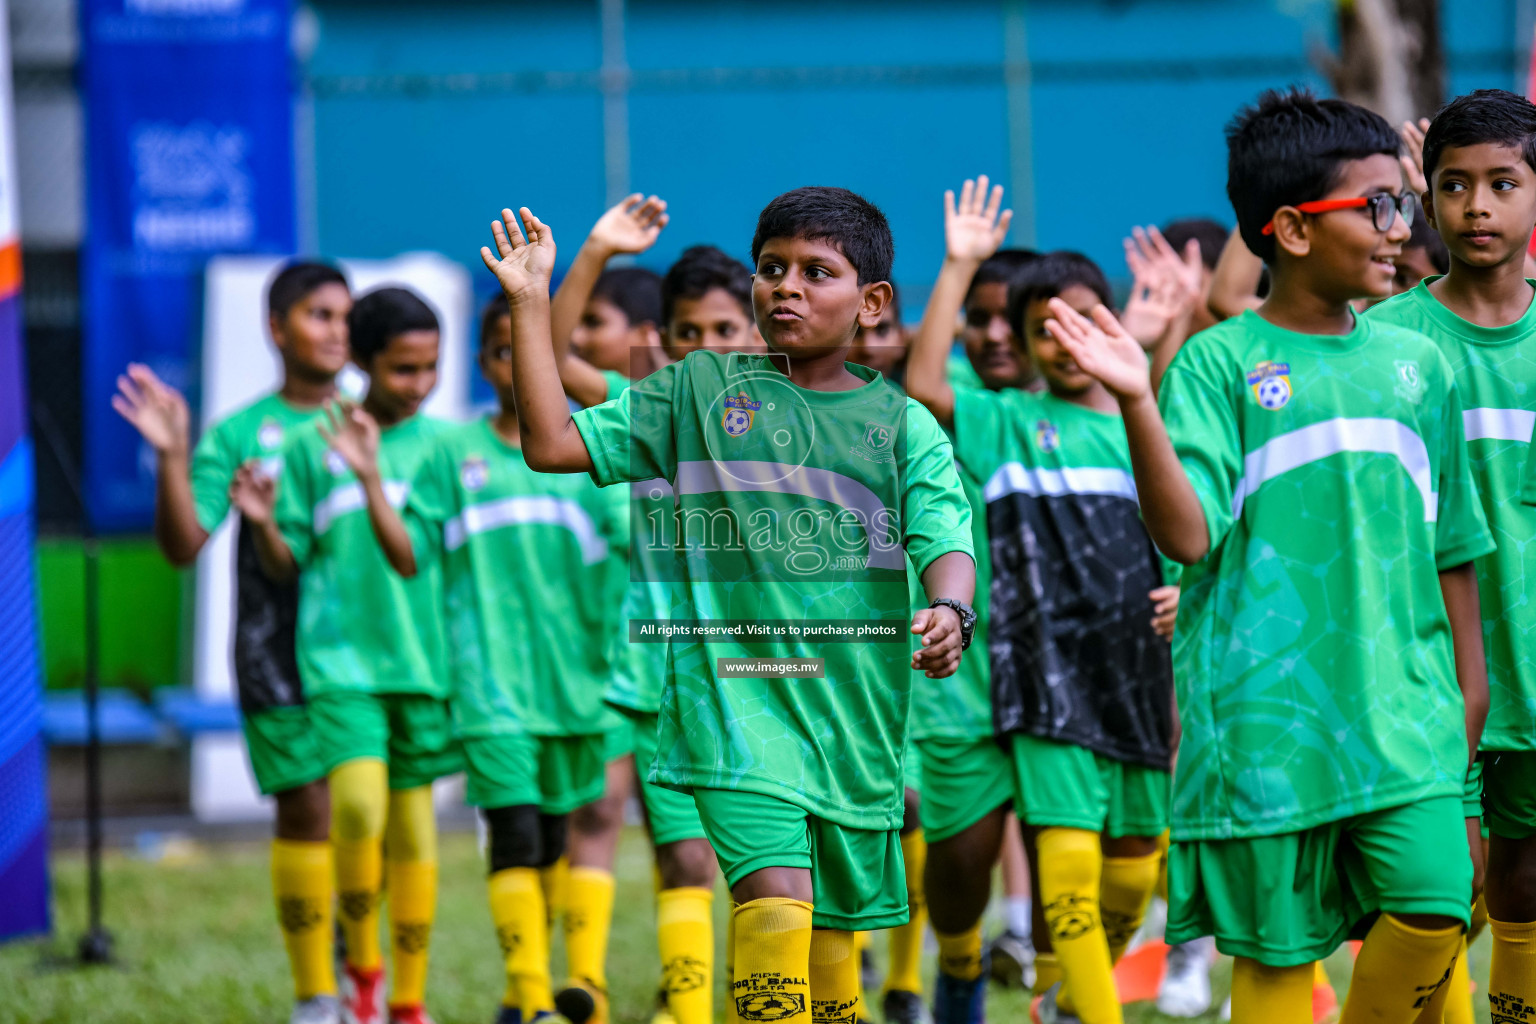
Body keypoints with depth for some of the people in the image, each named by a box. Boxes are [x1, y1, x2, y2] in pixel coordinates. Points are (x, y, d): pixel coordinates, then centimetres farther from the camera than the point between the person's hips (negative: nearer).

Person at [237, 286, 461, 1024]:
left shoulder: (444, 445, 5)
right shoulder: (312, 446, 1)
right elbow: (287, 563, 4)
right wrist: (263, 523, -15)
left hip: (424, 658, 2)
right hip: (340, 657, -2)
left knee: (413, 822, 5)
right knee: (359, 803, -19)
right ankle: (360, 963, 4)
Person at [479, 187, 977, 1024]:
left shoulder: (903, 427, 8)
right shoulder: (700, 390, 9)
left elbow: (945, 541, -5)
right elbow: (554, 444, 7)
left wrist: (949, 612, -28)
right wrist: (529, 303, 1)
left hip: (854, 707, 2)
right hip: (734, 688, -2)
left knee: (832, 940, 9)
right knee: (775, 897, -23)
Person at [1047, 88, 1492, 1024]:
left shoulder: (1415, 366, 10)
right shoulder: (1220, 364, -3)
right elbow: (1188, 534, -14)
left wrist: (1468, 685, 17)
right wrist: (1136, 401, -25)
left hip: (1400, 707, 3)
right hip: (1267, 711, -3)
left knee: (1433, 904, -13)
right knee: (1277, 946, 3)